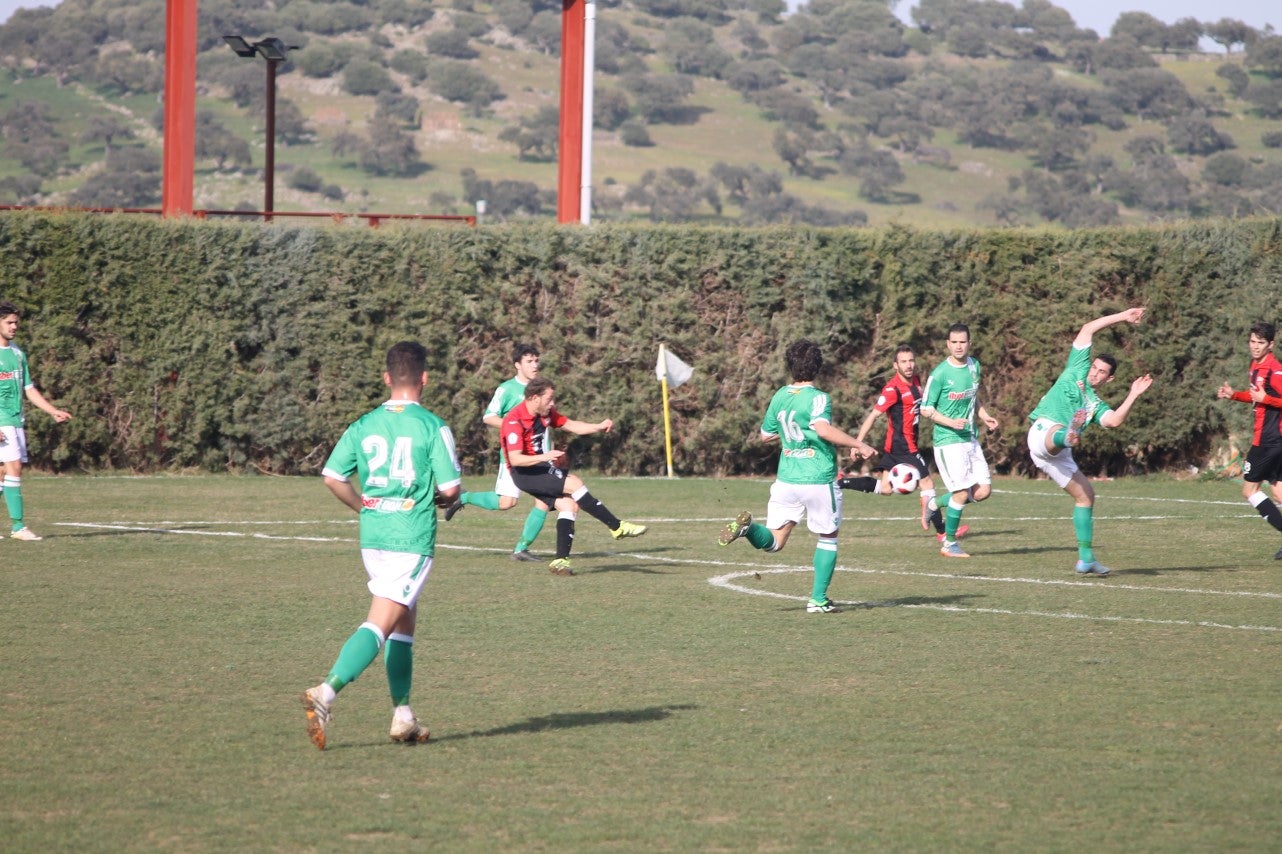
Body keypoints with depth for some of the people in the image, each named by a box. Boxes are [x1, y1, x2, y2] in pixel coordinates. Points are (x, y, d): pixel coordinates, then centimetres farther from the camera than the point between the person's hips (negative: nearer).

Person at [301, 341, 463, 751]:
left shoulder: (364, 424, 6)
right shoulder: (432, 427, -8)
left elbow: (332, 476, 2)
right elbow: (449, 488, -10)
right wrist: (439, 498, 13)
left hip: (372, 536, 6)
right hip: (413, 539, -6)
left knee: (404, 623, 19)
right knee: (380, 624, -10)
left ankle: (403, 717, 19)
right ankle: (326, 693, -28)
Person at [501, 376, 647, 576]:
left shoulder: (545, 413, 6)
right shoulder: (515, 421, -21)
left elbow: (572, 426, 14)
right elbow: (515, 459, -27)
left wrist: (599, 426, -1)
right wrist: (544, 457, -38)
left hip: (543, 469, 9)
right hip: (525, 473, -9)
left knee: (569, 505, -10)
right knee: (574, 483, -22)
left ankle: (561, 560, -11)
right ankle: (617, 527, -15)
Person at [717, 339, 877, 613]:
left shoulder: (780, 397, 7)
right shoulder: (818, 398, -12)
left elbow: (765, 435, 19)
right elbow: (823, 429, -30)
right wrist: (857, 445, -25)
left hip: (786, 480, 4)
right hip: (820, 481, -4)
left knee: (774, 542, 8)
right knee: (828, 538, 16)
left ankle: (747, 526, -24)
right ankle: (818, 599, 12)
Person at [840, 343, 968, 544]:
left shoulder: (916, 381, 7)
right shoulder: (893, 389, -19)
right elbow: (873, 415, -21)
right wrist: (858, 443, -24)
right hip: (903, 445, -9)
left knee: (885, 488, 12)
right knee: (927, 482, -2)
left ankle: (840, 482, 14)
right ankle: (941, 531, 5)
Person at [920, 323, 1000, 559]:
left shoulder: (974, 366, 8)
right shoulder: (940, 373, -13)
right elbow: (926, 409, -8)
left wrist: (984, 416, 6)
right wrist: (950, 422, -21)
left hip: (970, 439, 7)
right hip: (948, 441, -7)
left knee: (984, 491, 2)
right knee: (962, 492, -11)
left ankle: (938, 504, 24)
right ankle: (949, 544, 6)